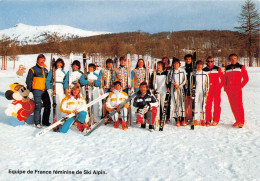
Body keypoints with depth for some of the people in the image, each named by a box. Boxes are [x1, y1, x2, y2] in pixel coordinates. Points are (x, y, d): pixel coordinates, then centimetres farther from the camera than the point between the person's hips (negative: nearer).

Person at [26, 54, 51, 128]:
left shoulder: (45, 70, 19)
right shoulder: (33, 69, 2)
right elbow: (28, 80, 1)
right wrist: (30, 89, -3)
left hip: (44, 90, 6)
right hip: (37, 90, -6)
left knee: (48, 105, 6)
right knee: (38, 106, -9)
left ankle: (45, 121, 18)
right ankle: (37, 122, 1)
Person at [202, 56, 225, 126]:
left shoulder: (218, 69, 3)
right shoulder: (204, 70, 7)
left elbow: (223, 79, 6)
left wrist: (220, 86, -4)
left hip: (216, 89, -1)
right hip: (208, 90, 1)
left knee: (217, 105, 0)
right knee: (208, 105, 0)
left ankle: (216, 120, 6)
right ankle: (208, 120, 6)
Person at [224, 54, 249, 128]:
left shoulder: (241, 67, 5)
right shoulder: (227, 68, 15)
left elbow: (246, 78, 3)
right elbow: (225, 79, 22)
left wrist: (241, 86, -9)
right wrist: (225, 87, 7)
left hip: (237, 89, -4)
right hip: (229, 90, 4)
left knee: (239, 105, -10)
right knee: (233, 106, 4)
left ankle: (241, 122, -5)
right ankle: (237, 121, 13)